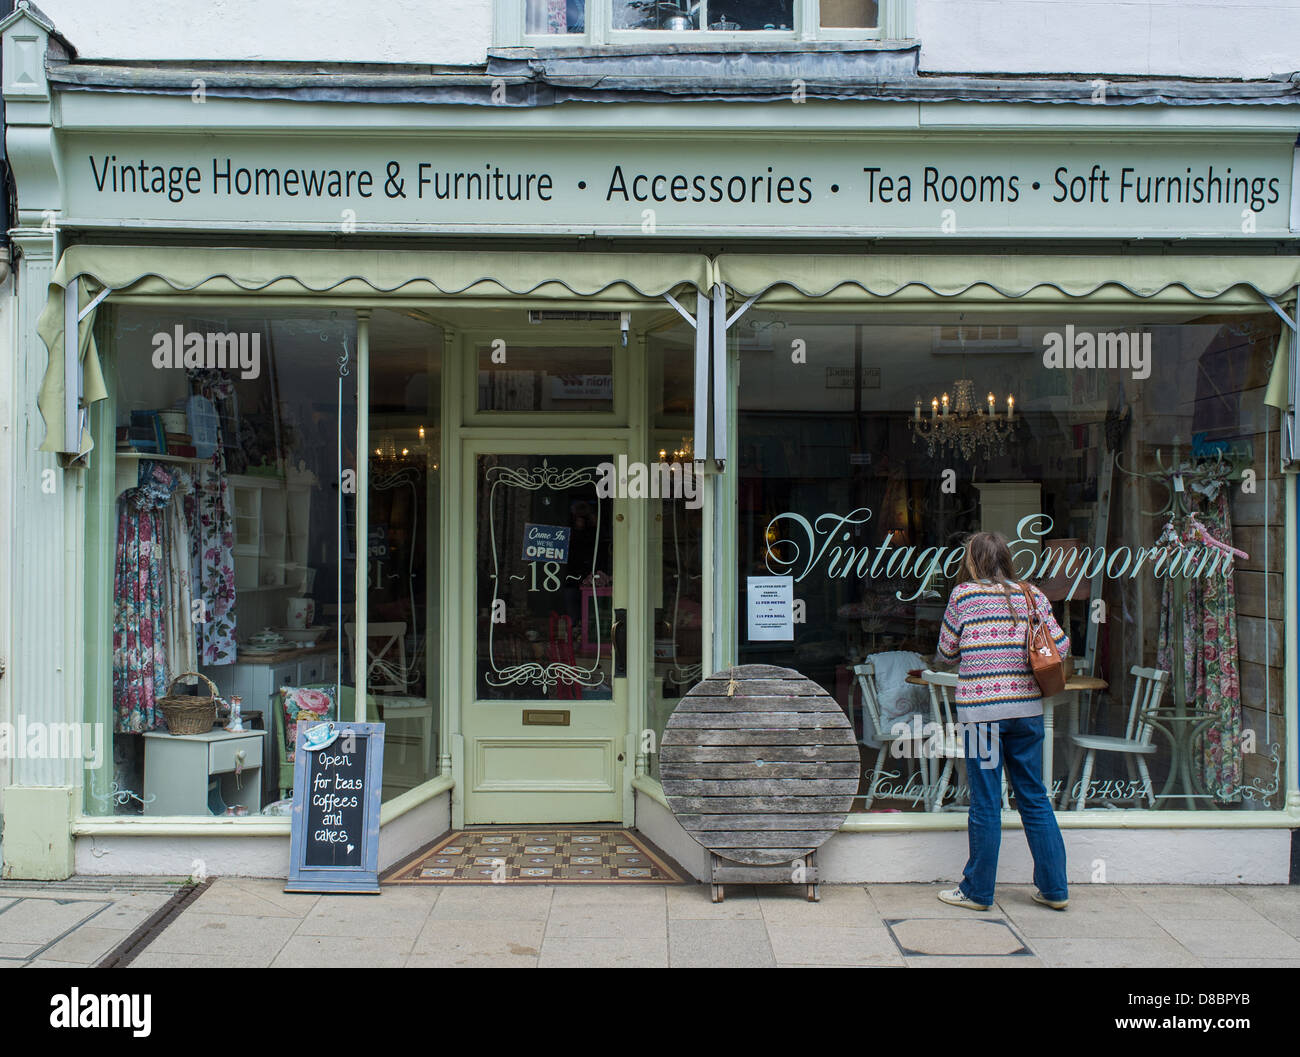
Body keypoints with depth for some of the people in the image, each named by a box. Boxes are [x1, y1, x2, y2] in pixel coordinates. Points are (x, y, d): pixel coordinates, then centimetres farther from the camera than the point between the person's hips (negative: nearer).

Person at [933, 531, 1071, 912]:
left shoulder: (964, 595, -4)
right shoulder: (1032, 595, 6)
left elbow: (947, 652, 3)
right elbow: (1060, 647, 7)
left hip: (981, 708, -4)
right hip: (1027, 706, 4)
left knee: (986, 803, 3)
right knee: (1034, 798, 13)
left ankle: (977, 891, 13)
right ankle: (1054, 888, 20)